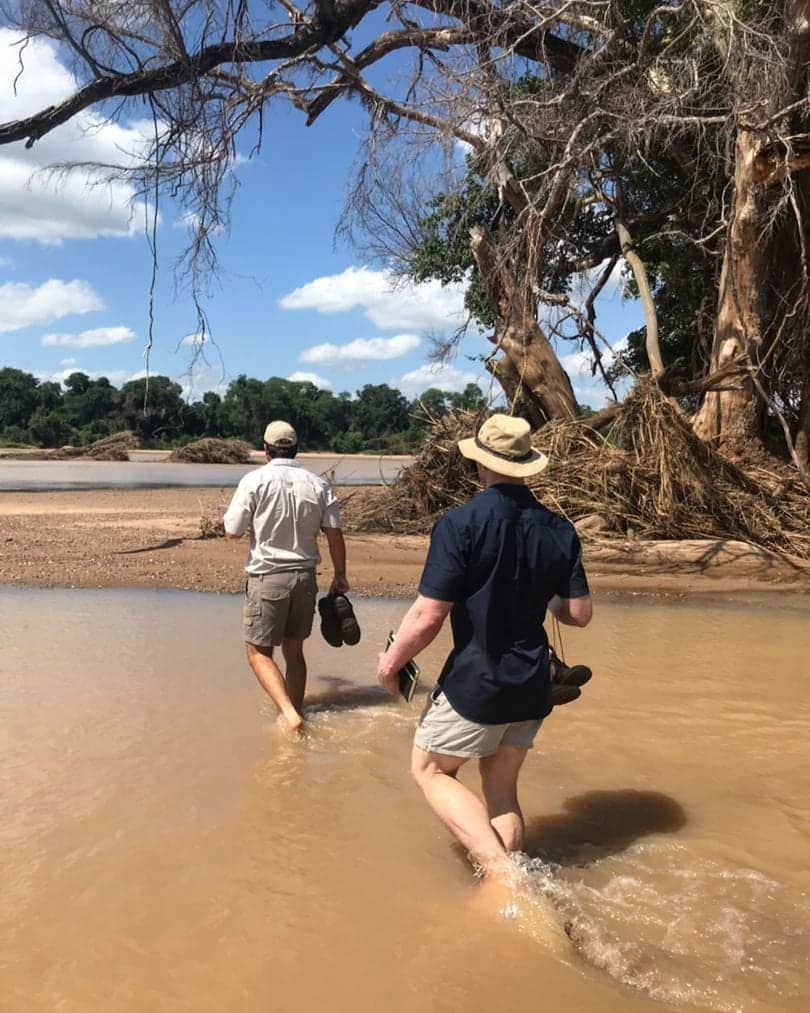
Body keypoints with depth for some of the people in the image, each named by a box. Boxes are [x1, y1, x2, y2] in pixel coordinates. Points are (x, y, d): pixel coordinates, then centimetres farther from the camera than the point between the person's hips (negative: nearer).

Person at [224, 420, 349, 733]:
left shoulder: (255, 480, -9)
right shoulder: (317, 484, 1)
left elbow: (232, 531, -8)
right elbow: (334, 534, 1)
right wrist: (340, 576, 11)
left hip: (267, 578, -4)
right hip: (305, 577, 4)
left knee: (258, 651, 5)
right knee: (294, 649, 18)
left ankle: (288, 713, -11)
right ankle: (295, 713, 24)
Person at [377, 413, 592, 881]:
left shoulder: (460, 524, -17)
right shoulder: (559, 530, -1)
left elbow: (428, 618, -18)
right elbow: (580, 613, 3)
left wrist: (391, 662, -2)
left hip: (475, 684, -6)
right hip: (533, 685, 6)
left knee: (431, 770, 15)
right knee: (502, 788, 20)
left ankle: (500, 870, 1)